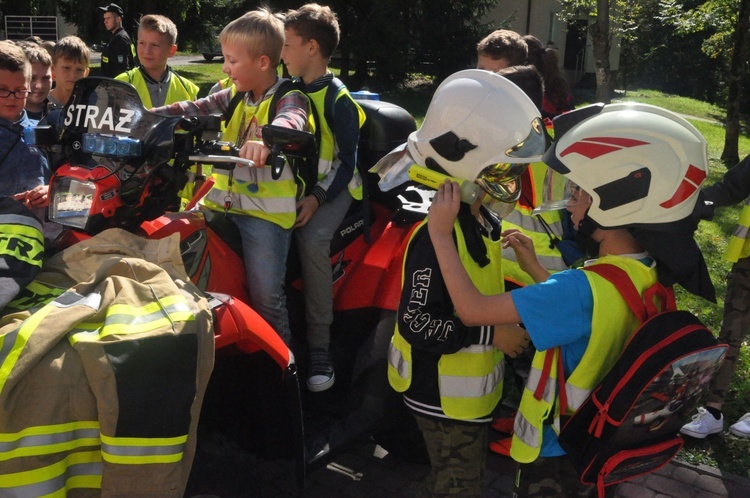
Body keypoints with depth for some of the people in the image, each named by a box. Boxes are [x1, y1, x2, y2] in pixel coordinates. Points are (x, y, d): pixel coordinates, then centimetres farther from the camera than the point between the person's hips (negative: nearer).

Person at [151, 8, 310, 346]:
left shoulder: (290, 99, -7)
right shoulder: (234, 97, 15)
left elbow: (290, 121, -29)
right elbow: (195, 109, 7)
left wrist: (265, 139, -52)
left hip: (265, 210, -7)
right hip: (222, 204, 7)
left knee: (266, 299, -5)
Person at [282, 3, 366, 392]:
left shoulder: (337, 99, -9)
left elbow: (346, 162, -12)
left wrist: (318, 198, -23)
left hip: (331, 187, -6)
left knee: (311, 239, -33)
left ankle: (319, 345, -23)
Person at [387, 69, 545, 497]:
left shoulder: (482, 219, 2)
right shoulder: (436, 235, -29)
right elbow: (416, 323, -30)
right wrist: (490, 334, -27)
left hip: (472, 387, 9)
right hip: (444, 394, -9)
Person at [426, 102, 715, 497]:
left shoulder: (587, 287, -34)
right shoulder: (647, 277, -7)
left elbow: (472, 309, -32)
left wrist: (441, 233, -22)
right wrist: (532, 264, 10)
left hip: (555, 454, -7)